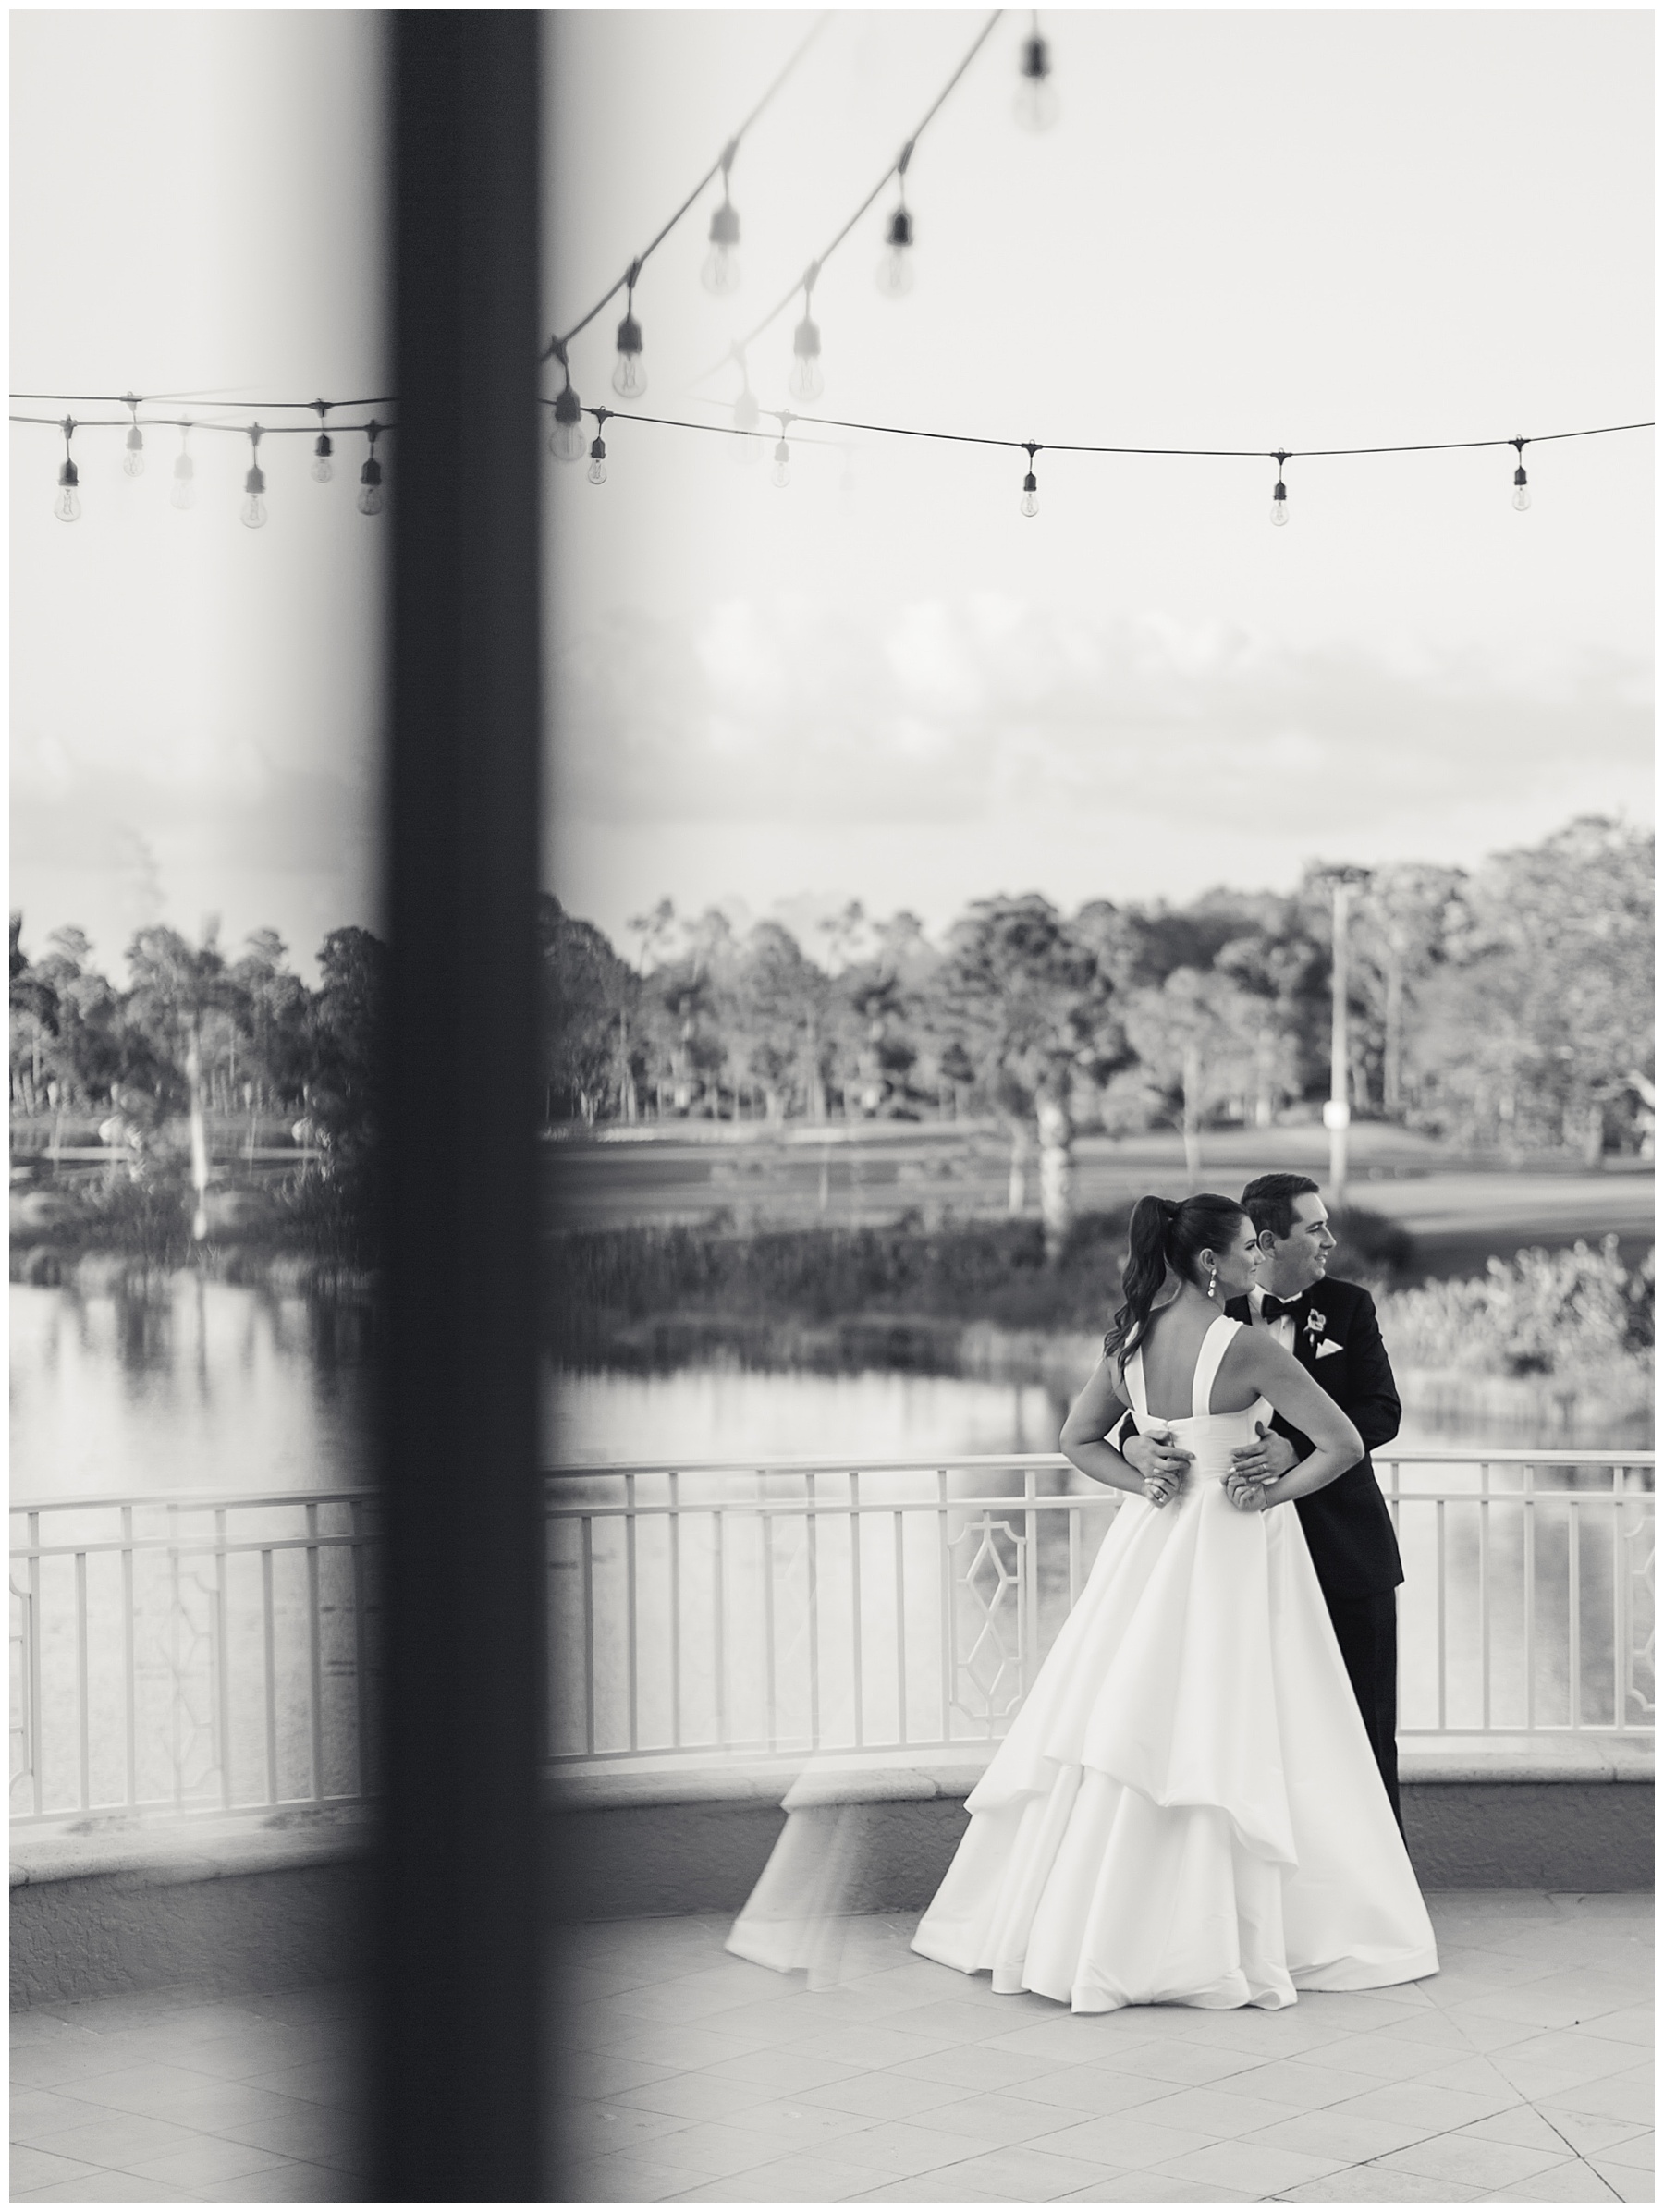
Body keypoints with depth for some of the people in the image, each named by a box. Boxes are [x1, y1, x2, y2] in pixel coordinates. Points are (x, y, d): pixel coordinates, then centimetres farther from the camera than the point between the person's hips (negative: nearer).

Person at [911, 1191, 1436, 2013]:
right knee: (1226, 1736, 0)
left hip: (1154, 1542, 6)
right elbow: (1343, 1444, -18)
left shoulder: (1130, 1338, 2)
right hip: (1237, 1549, -6)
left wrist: (1143, 1484, 4)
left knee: (1128, 1726, 11)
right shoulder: (1246, 1346, -16)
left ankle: (1064, 1922, 16)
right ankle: (1228, 1935, 6)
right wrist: (1276, 1492, -6)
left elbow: (1078, 1439, 14)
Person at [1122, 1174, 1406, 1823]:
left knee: (1365, 1735, 7)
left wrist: (1294, 1449, -27)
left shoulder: (1348, 1307, 2)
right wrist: (1138, 1445, -27)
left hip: (1347, 1551, 1)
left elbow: (1382, 1412, -10)